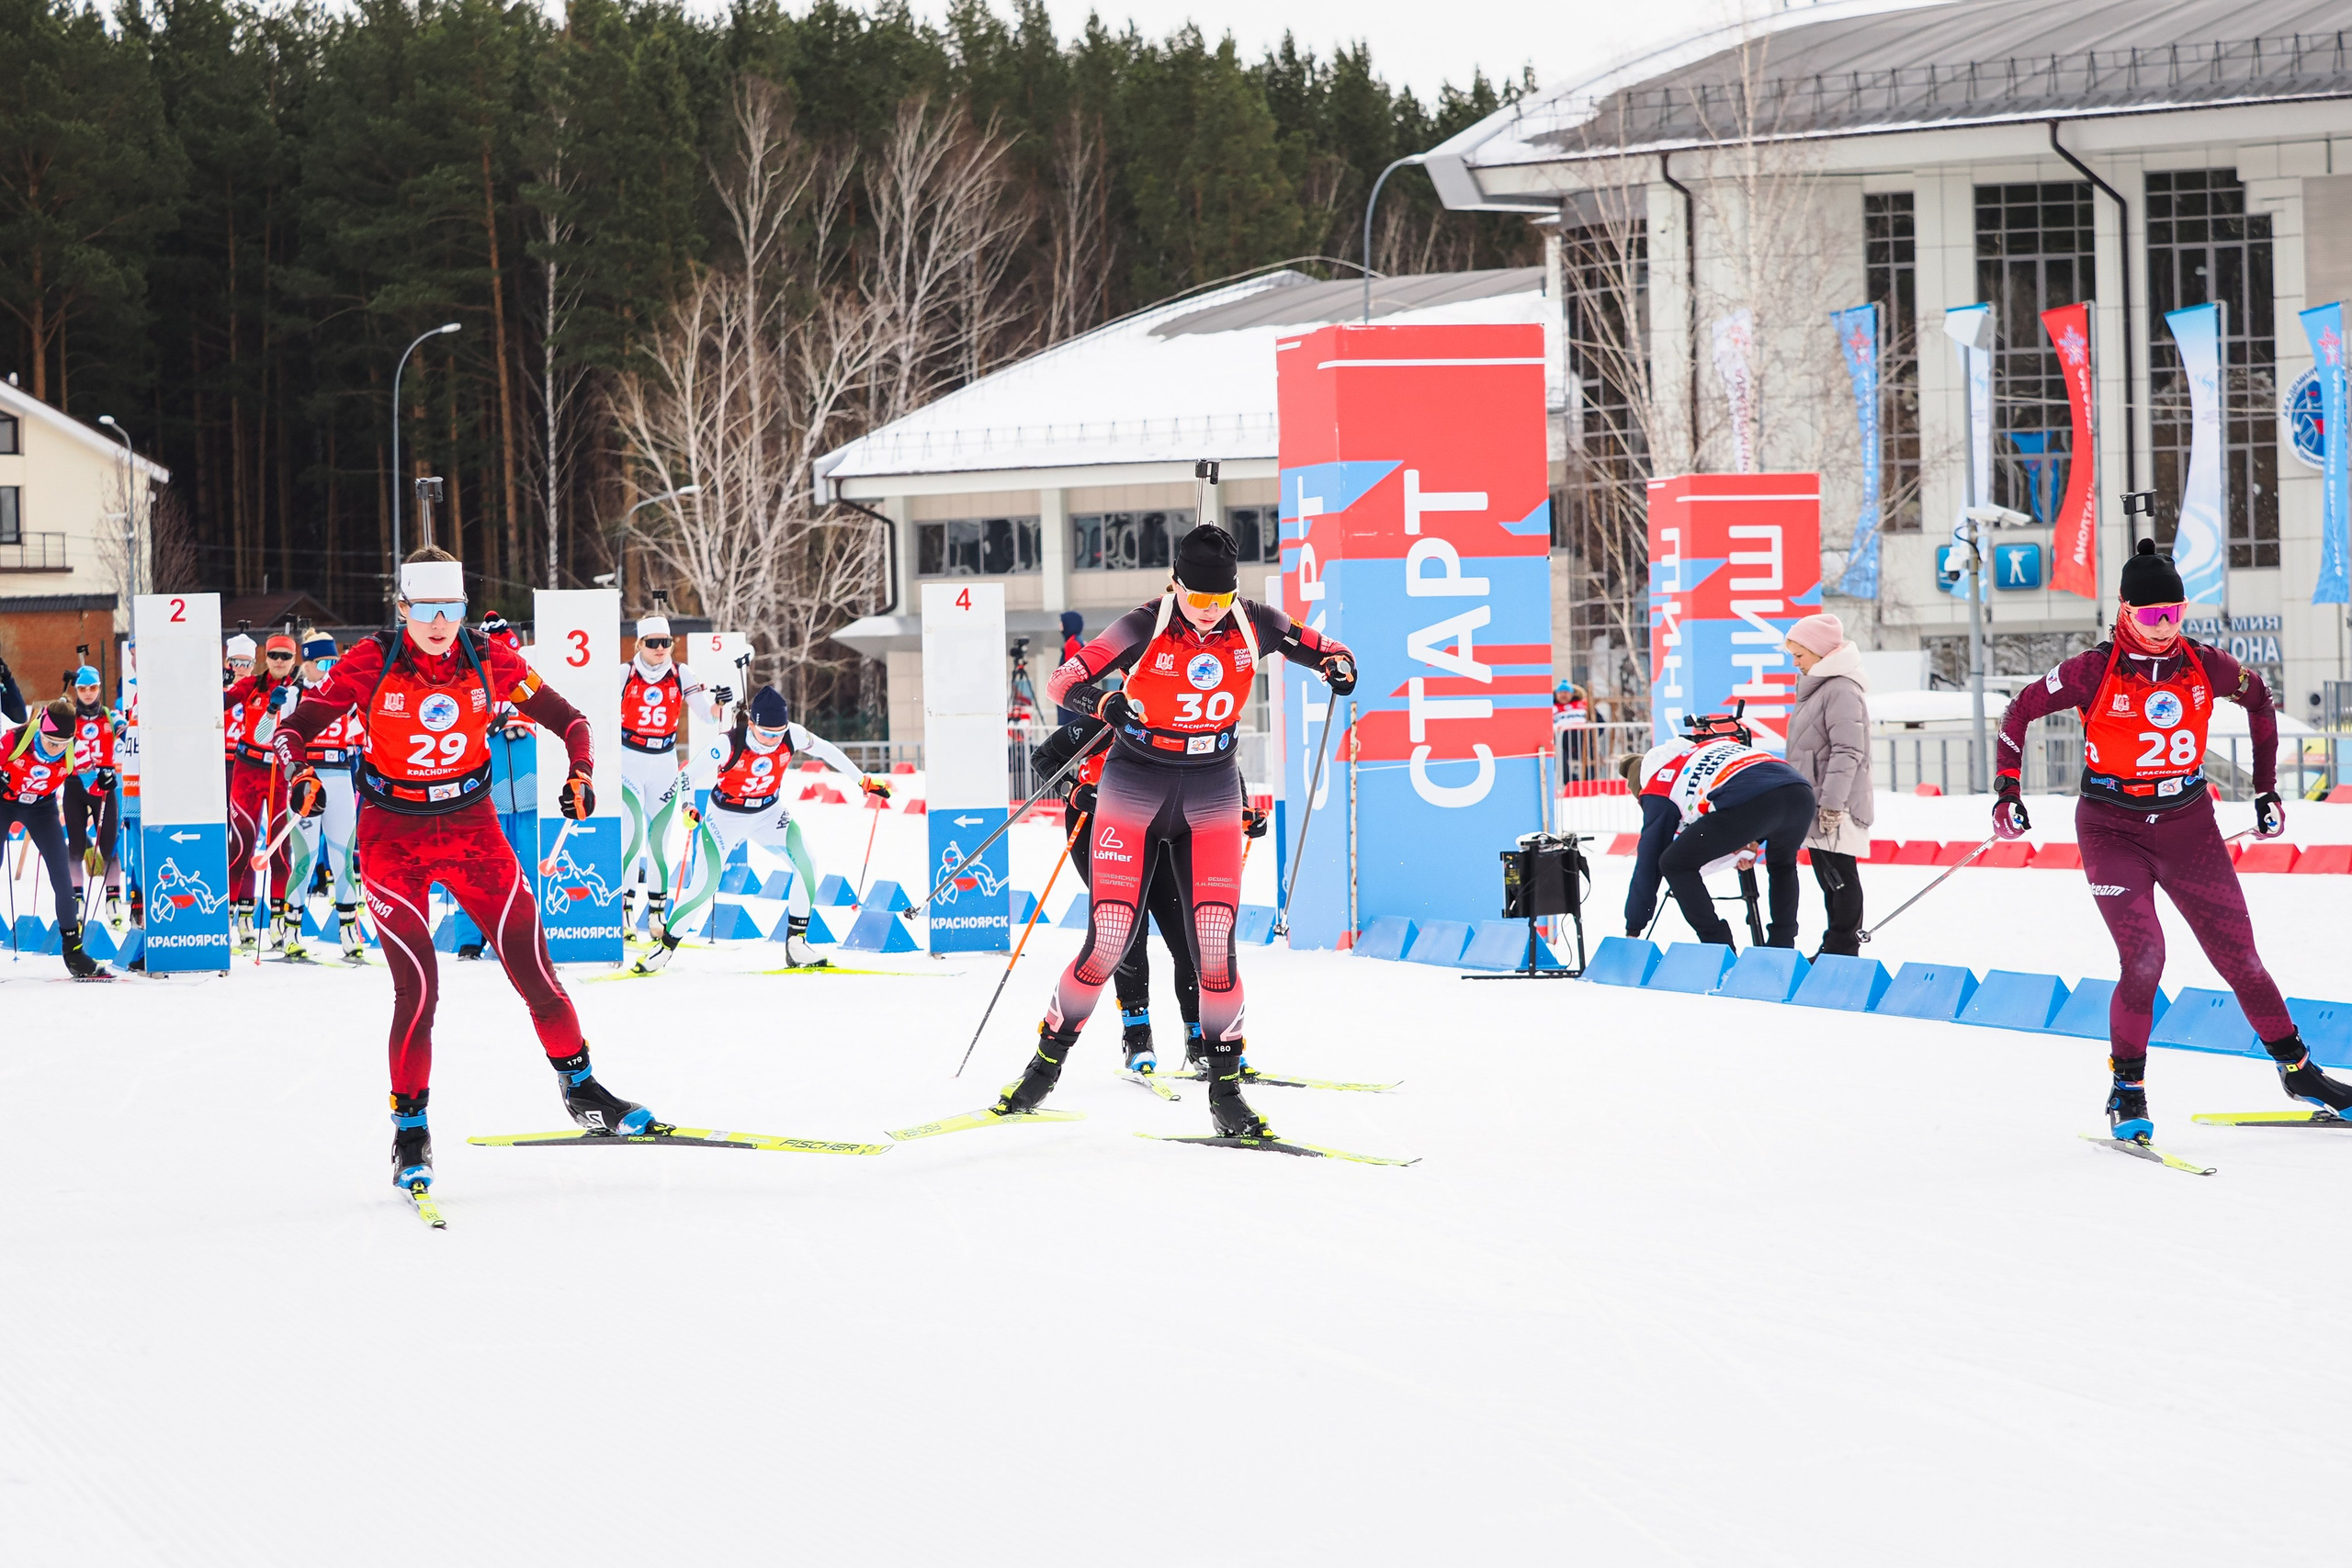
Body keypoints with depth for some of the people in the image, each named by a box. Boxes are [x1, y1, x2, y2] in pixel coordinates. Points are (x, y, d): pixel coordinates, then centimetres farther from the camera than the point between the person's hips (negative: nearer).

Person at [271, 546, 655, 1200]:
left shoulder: (489, 661, -7)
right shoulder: (370, 664, -13)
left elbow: (567, 719, 0)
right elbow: (294, 728, -13)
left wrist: (579, 774, -18)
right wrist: (299, 776, -33)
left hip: (472, 826, 2)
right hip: (392, 833, -2)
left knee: (532, 967, 0)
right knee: (417, 985, -11)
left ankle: (583, 1092, 18)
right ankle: (410, 1129, 3)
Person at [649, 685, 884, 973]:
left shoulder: (792, 736, -19)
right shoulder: (729, 744, -29)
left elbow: (825, 751, -1)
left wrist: (863, 780, 5)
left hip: (769, 814, 3)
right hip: (726, 818, -3)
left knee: (806, 865, -17)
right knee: (706, 885, -13)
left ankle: (796, 943, -5)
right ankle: (665, 946, 6)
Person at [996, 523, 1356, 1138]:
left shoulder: (1254, 625, -7)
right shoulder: (1147, 626, -15)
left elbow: (1321, 648, 8)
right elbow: (1062, 682, -15)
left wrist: (1339, 665, -16)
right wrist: (1104, 702, -37)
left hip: (1211, 793, 2)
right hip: (1136, 786, -2)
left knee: (1215, 942, -9)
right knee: (1109, 941, -7)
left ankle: (1225, 1087, 2)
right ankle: (1047, 1061, 13)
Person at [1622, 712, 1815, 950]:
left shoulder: (1658, 784, 22)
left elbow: (1648, 862, 23)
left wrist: (1633, 931, 29)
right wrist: (1752, 841, 30)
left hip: (1747, 802, -7)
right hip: (1801, 792, 7)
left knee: (1675, 865, 13)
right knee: (1782, 864, 38)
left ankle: (1720, 949, 7)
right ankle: (1783, 948, 32)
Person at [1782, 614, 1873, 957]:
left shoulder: (1842, 690, -14)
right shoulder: (1818, 687, 19)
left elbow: (1848, 751, -21)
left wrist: (1832, 803, -24)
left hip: (1836, 810, -11)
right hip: (1818, 804, 11)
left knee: (1839, 876, -8)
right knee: (1829, 878, 14)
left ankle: (1843, 951, -6)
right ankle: (1836, 949, 20)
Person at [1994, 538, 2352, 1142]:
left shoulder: (2204, 666, -5)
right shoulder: (2096, 671, -13)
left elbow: (2259, 698, 15)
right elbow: (2021, 709, 0)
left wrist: (2266, 790, 17)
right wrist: (2007, 787, -4)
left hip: (2188, 824, 3)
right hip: (2113, 829, -3)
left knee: (2239, 957, 5)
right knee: (2144, 958, -18)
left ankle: (2296, 1070, 23)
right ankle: (2128, 1088, -1)